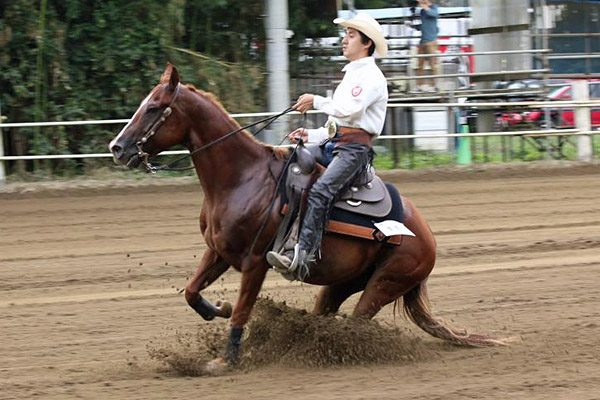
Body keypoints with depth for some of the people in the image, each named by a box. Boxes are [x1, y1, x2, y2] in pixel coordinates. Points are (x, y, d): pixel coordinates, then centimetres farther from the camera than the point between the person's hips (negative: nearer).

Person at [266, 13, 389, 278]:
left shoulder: (371, 77, -3)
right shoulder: (350, 76, 28)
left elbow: (348, 109, -19)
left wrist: (316, 102, -7)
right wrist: (310, 135, 12)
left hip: (354, 149, -10)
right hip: (334, 145, 10)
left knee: (319, 192, -29)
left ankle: (303, 254, -39)